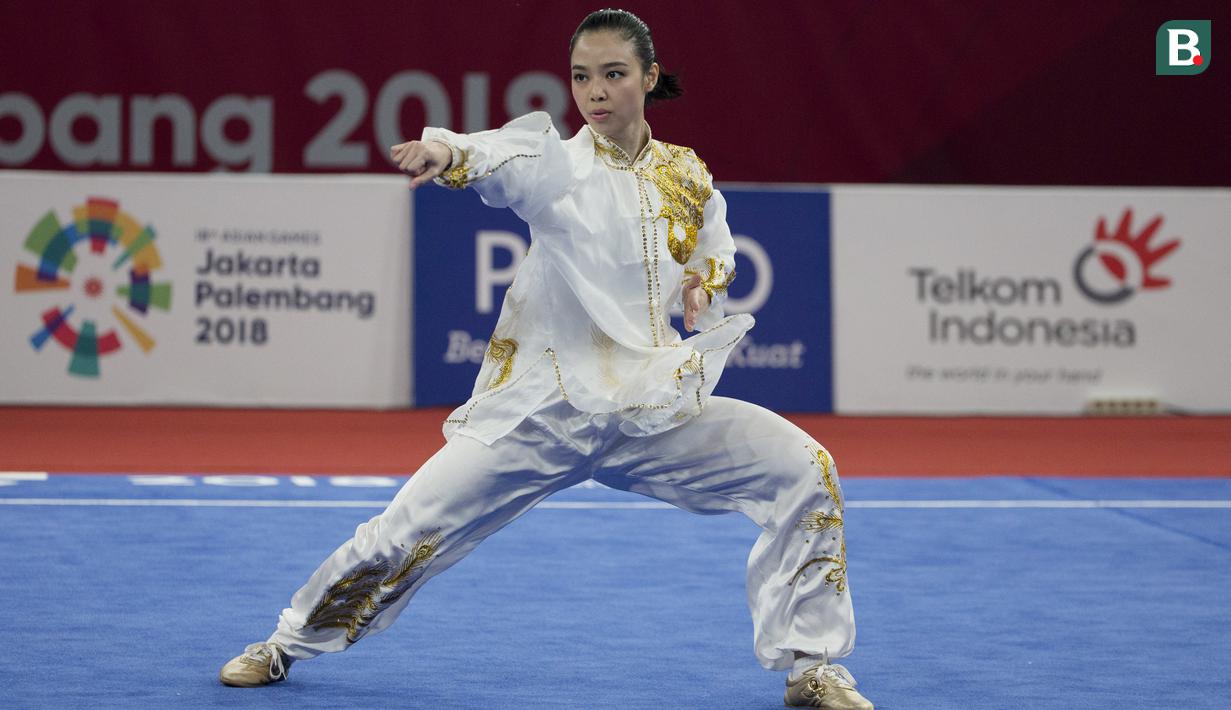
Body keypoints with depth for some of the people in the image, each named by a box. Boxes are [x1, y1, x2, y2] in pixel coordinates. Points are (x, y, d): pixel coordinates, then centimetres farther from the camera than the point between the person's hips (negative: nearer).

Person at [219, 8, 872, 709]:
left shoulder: (688, 176, 4)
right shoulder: (557, 165, -8)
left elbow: (717, 255, 23)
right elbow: (506, 157, -32)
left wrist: (705, 285, -2)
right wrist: (449, 151, -55)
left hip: (656, 409, 2)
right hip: (544, 411, -2)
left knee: (804, 470, -13)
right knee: (408, 532, -5)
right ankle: (288, 645, 21)